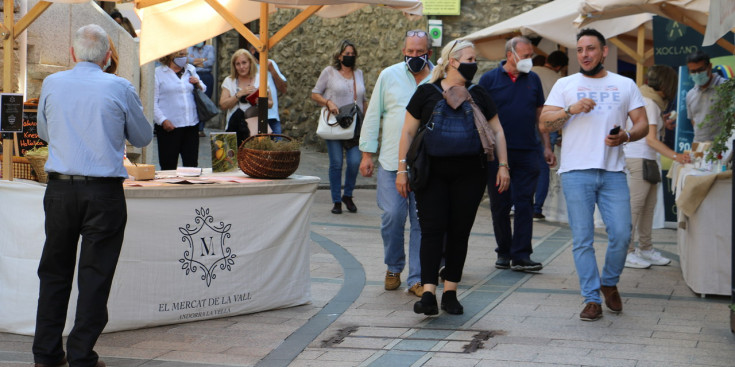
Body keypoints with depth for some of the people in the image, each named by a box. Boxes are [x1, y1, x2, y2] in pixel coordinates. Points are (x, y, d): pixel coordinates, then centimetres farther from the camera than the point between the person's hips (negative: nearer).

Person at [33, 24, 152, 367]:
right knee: (95, 274, 4)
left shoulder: (52, 84, 4)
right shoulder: (120, 88, -4)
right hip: (104, 192, -2)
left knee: (54, 272, 13)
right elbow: (143, 137, 9)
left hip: (59, 190, 3)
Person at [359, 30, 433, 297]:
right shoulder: (389, 76, 5)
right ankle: (394, 267, 18)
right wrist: (367, 154, 4)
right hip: (392, 162, 0)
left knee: (423, 222, 1)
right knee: (392, 216, -6)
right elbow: (373, 115, 8)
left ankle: (417, 278, 10)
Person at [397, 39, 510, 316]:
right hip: (432, 173, -2)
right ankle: (428, 294, -15)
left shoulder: (478, 95, 12)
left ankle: (450, 293, 11)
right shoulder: (427, 93, 4)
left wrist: (503, 166, 6)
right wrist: (402, 169, 1)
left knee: (460, 232, 4)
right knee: (432, 229, -10)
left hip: (470, 174, 3)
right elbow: (408, 132, 6)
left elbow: (496, 131, 15)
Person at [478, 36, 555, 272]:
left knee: (525, 204, -2)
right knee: (500, 205, 5)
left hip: (527, 152, 2)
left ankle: (521, 255, -2)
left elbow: (540, 115, 14)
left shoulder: (533, 80, 10)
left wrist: (547, 146, 9)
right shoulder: (489, 79, 1)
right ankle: (504, 252, 17)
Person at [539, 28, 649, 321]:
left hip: (613, 171, 1)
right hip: (576, 173, -1)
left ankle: (609, 283, 21)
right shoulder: (565, 85, 11)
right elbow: (543, 124, 4)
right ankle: (592, 299, 5)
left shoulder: (625, 85, 14)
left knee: (621, 234, -5)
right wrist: (571, 110, -12)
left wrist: (626, 136, -11)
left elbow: (643, 123, 11)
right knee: (582, 239, -2)